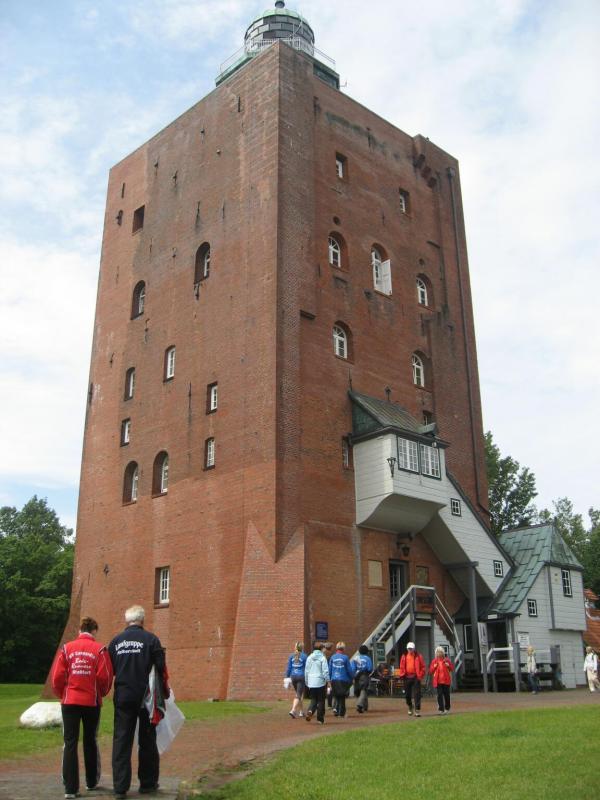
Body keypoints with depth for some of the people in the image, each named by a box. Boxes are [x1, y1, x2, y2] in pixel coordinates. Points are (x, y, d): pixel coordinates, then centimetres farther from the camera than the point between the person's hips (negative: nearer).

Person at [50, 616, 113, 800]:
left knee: (70, 743, 4)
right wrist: (101, 693, 12)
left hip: (70, 701, 0)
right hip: (92, 702, 0)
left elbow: (57, 676, -2)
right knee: (90, 741, 16)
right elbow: (105, 677, -8)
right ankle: (92, 781, 27)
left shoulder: (67, 648, -1)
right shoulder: (99, 649, -5)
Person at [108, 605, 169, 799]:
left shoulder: (116, 641, 5)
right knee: (147, 741, 11)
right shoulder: (150, 639, -6)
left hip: (123, 697, 2)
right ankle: (147, 783, 18)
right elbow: (161, 669, -7)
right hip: (145, 697, -2)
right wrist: (165, 692, 6)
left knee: (121, 741, 7)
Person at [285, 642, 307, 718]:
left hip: (293, 677, 4)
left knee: (298, 694, 20)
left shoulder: (291, 656, 5)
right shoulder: (304, 656, -5)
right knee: (298, 695, -5)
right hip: (301, 677, -4)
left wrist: (287, 677, 7)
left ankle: (301, 712, 27)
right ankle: (293, 710, -22)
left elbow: (288, 668, 4)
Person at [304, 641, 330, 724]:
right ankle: (320, 719, 9)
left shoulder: (309, 658, 5)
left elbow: (306, 671, 9)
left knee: (313, 700, 13)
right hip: (320, 682, -3)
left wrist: (307, 682, 18)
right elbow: (325, 671, -10)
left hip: (311, 683, 3)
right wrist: (328, 681, -2)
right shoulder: (322, 658, -7)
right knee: (321, 701, 7)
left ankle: (310, 711, -14)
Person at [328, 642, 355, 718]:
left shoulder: (332, 657, -1)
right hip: (343, 680, -2)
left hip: (334, 680, 2)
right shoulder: (345, 658, -9)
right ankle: (341, 713, 11)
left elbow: (329, 669, 5)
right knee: (342, 697, 10)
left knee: (336, 696, 16)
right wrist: (352, 678, 13)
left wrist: (330, 679, 16)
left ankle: (335, 708, -5)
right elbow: (349, 670, -3)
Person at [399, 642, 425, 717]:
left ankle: (417, 710, -5)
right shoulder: (404, 656, 7)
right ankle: (410, 708, 31)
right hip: (407, 677, 3)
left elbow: (422, 666, -1)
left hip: (416, 677, -3)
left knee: (417, 694, -6)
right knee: (408, 694, 11)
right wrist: (402, 675, 0)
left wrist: (421, 675, -8)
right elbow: (402, 666, 9)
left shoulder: (418, 656, 0)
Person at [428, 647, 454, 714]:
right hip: (438, 681, -1)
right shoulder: (434, 661, 4)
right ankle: (441, 709, -3)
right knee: (440, 695, -6)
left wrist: (448, 665, -11)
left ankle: (447, 708, 23)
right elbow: (430, 671, 4)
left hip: (446, 680, 1)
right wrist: (434, 667, -13)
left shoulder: (447, 660, 5)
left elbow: (452, 668, 8)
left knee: (446, 694, 7)